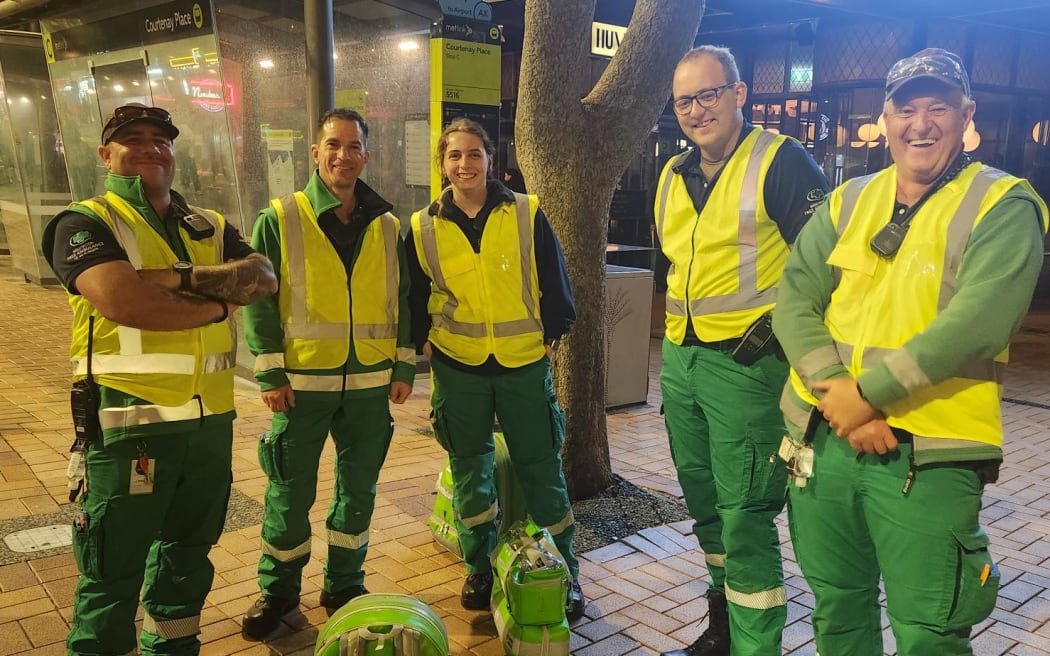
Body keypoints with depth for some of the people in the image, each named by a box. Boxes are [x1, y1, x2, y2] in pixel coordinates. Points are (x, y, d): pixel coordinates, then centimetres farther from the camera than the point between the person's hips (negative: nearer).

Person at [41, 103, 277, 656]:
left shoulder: (210, 228, 13)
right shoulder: (85, 223, -3)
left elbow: (262, 277, -4)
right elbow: (121, 300, -22)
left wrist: (182, 279, -18)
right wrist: (218, 303, -10)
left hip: (211, 421, 6)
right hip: (128, 425, -6)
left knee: (189, 553, 20)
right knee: (114, 574, 6)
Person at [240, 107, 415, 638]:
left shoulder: (388, 227, 7)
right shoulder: (279, 220, -3)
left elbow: (403, 301, 11)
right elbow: (258, 301, -4)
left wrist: (404, 368, 6)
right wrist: (270, 375, -9)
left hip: (371, 384, 3)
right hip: (302, 383, -3)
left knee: (358, 488, 12)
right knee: (290, 492, 6)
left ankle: (344, 584, 30)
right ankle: (278, 590, 26)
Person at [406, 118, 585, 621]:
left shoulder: (527, 214, -3)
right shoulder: (423, 228, 1)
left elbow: (553, 282, 2)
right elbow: (416, 297, 10)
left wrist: (551, 335, 1)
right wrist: (425, 342, 4)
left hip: (525, 363, -1)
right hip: (458, 368, 2)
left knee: (542, 470, 5)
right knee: (469, 469, 12)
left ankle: (565, 573, 21)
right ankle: (480, 569, 29)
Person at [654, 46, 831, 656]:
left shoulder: (781, 161, -9)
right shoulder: (673, 176, 13)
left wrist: (782, 332, -16)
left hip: (746, 363, -8)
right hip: (680, 360, 8)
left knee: (745, 518, -5)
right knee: (706, 508, 18)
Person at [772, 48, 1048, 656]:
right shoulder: (848, 201, 9)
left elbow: (977, 322, -18)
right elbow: (795, 298, 0)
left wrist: (870, 390, -18)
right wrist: (835, 391, -14)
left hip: (929, 455, -4)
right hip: (823, 437, 5)